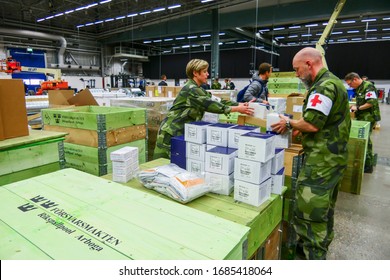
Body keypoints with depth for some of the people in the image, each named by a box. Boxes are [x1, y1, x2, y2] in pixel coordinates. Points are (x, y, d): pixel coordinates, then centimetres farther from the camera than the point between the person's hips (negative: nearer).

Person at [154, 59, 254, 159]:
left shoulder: (196, 89, 12)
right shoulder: (191, 89, -18)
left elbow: (216, 100, 7)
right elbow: (211, 105, -21)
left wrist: (240, 104, 0)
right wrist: (237, 109, -17)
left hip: (181, 131, 9)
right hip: (171, 132, -9)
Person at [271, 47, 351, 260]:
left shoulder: (323, 86, -18)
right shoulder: (333, 82, 17)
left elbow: (312, 124, -26)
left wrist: (289, 123, -9)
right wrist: (297, 126, 10)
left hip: (322, 159, -11)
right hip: (333, 155, 11)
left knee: (308, 209, -5)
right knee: (324, 206, 22)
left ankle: (313, 255, 8)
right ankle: (320, 247, 38)